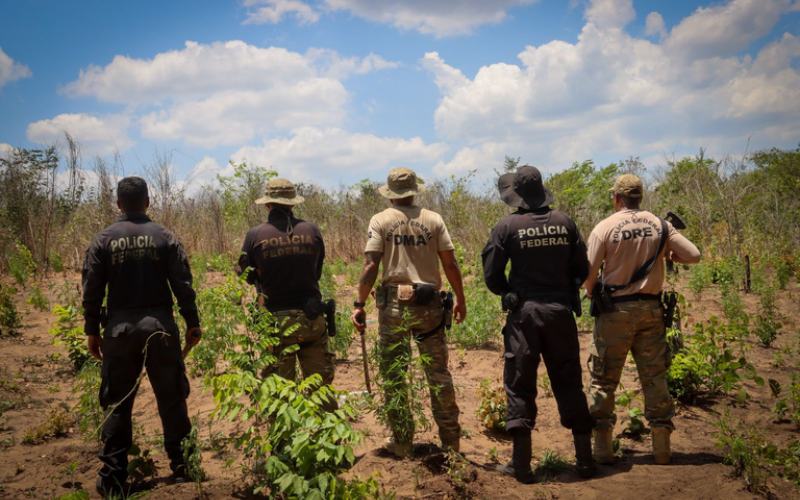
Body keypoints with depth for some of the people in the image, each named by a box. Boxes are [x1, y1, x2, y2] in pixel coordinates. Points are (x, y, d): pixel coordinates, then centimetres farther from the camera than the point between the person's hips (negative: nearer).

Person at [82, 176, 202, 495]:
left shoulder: (103, 240, -1)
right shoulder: (165, 238, -1)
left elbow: (92, 291, 0)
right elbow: (183, 286, -3)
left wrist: (92, 331, 10)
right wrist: (192, 323, 7)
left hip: (119, 328, 1)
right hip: (159, 326, 0)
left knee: (118, 404, 9)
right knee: (171, 399, 9)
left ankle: (113, 477, 14)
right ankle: (181, 467, 15)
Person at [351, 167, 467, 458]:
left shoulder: (381, 221, 0)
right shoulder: (434, 220, 5)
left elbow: (371, 266, -8)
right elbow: (450, 264, 4)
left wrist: (359, 305, -4)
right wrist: (460, 299, 15)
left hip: (394, 305, -2)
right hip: (430, 304, 2)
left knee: (393, 376, 8)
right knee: (438, 373, 10)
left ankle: (402, 442, 13)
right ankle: (450, 439, 17)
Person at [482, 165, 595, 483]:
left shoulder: (508, 227, -6)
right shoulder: (564, 222, 2)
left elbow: (491, 274, -3)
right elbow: (582, 269, 8)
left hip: (524, 313, -3)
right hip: (561, 311, 3)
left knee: (519, 386, 6)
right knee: (569, 385, 12)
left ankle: (521, 464, 9)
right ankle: (585, 459, 18)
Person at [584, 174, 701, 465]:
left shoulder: (605, 228, -8)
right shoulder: (660, 225, 1)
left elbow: (589, 274, -10)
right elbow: (693, 255, 1)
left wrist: (592, 293, 11)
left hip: (615, 310, -3)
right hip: (651, 308, 3)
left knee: (604, 378, 7)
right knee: (654, 376, 12)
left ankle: (602, 445, 10)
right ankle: (662, 446, 16)